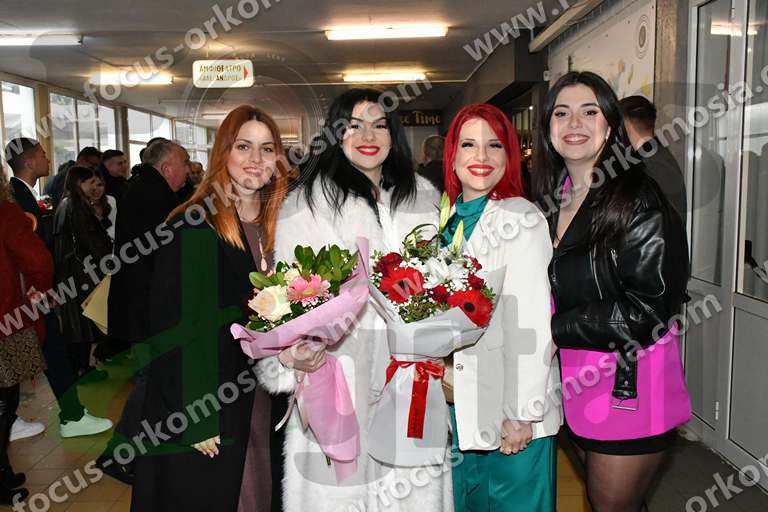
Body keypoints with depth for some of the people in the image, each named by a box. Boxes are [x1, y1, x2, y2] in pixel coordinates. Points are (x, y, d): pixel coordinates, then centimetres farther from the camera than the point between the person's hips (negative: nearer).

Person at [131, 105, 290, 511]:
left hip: (262, 403, 6)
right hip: (205, 415, -6)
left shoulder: (273, 229, 7)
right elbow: (175, 325, -15)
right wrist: (195, 418, -17)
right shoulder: (191, 227, -14)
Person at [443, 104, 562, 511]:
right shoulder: (448, 220, 7)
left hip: (509, 413, -6)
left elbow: (530, 324, -18)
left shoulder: (520, 220, -13)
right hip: (457, 404, 7)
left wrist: (521, 414, -18)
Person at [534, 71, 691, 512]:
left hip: (629, 388, -7)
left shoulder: (640, 201, -16)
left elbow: (649, 309, -22)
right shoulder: (553, 199, 5)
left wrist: (556, 328, -18)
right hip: (575, 378, 7)